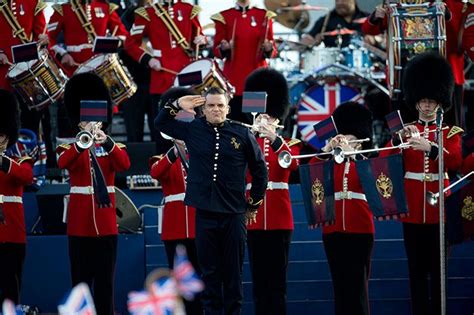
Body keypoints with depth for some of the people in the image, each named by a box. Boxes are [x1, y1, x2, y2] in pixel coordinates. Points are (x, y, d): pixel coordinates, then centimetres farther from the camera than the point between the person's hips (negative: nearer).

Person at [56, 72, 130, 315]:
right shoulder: (71, 146, 5)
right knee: (81, 275, 1)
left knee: (105, 275, 2)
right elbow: (63, 163, -18)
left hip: (105, 219, 1)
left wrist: (106, 141, -29)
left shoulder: (112, 146, 7)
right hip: (80, 219, 0)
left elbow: (124, 165, -14)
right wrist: (83, 141, -32)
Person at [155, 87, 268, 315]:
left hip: (234, 213, -1)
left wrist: (254, 204, 10)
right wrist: (177, 105, 0)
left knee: (233, 272, 3)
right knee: (209, 270, 5)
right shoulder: (193, 130, 6)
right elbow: (161, 124, 16)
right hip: (205, 212, 1)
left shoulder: (242, 134, 0)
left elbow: (260, 171, 8)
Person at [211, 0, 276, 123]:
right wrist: (224, 48, -16)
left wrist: (268, 48, -15)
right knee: (234, 121, -4)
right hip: (233, 78, -1)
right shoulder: (223, 17, 4)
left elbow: (273, 51, 8)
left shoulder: (264, 16, 7)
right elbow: (216, 50, 6)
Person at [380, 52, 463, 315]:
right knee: (417, 269, 3)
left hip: (439, 206, -1)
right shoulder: (406, 131, 9)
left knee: (439, 268, 1)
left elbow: (455, 161, -13)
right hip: (412, 207, 1)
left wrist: (429, 147, -28)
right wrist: (399, 140, -18)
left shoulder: (451, 133, 6)